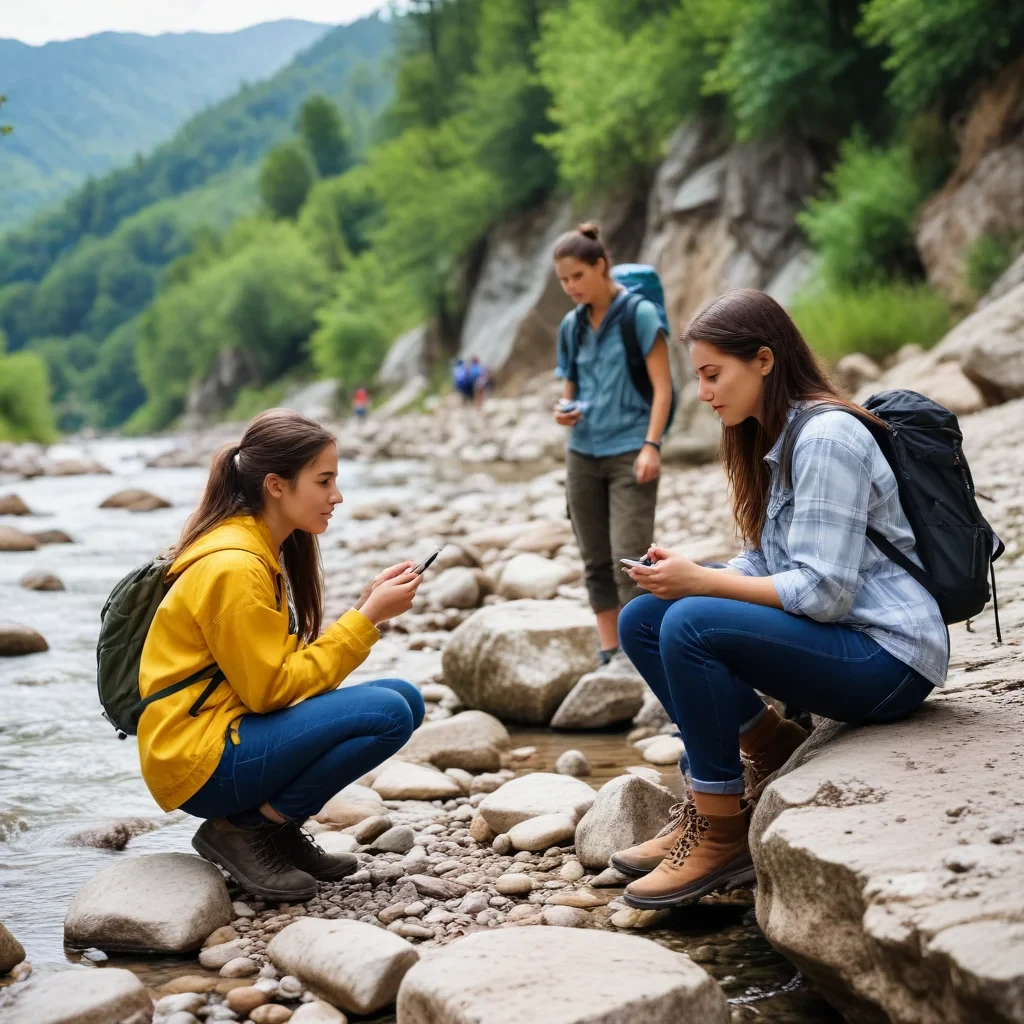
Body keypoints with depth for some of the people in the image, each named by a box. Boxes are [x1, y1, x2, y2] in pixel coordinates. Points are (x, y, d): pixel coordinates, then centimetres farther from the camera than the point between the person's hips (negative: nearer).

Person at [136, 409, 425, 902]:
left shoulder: (264, 551, 11)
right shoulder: (233, 566, -19)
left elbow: (297, 665, 9)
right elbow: (273, 688, -18)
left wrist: (366, 607, -1)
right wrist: (367, 618, -15)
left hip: (237, 727, 10)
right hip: (199, 760, -10)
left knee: (404, 699, 2)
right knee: (388, 714, -23)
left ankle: (278, 831, 5)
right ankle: (243, 830, -9)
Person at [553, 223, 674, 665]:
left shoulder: (640, 314, -6)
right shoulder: (572, 325, 9)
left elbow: (662, 386, -8)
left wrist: (651, 445, -18)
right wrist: (565, 409, -5)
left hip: (629, 453, -5)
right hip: (582, 454, 5)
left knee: (629, 559, -12)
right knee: (596, 562, 7)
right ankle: (608, 657, 14)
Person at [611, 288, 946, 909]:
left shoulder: (826, 439, -18)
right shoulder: (775, 440, 11)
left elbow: (823, 592, -24)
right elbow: (767, 567, 13)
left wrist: (701, 582, -18)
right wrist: (685, 573, -5)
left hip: (888, 655, -10)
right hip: (839, 641, 10)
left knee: (689, 624, -28)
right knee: (641, 619, 1)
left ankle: (721, 835, -15)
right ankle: (769, 749, -1)